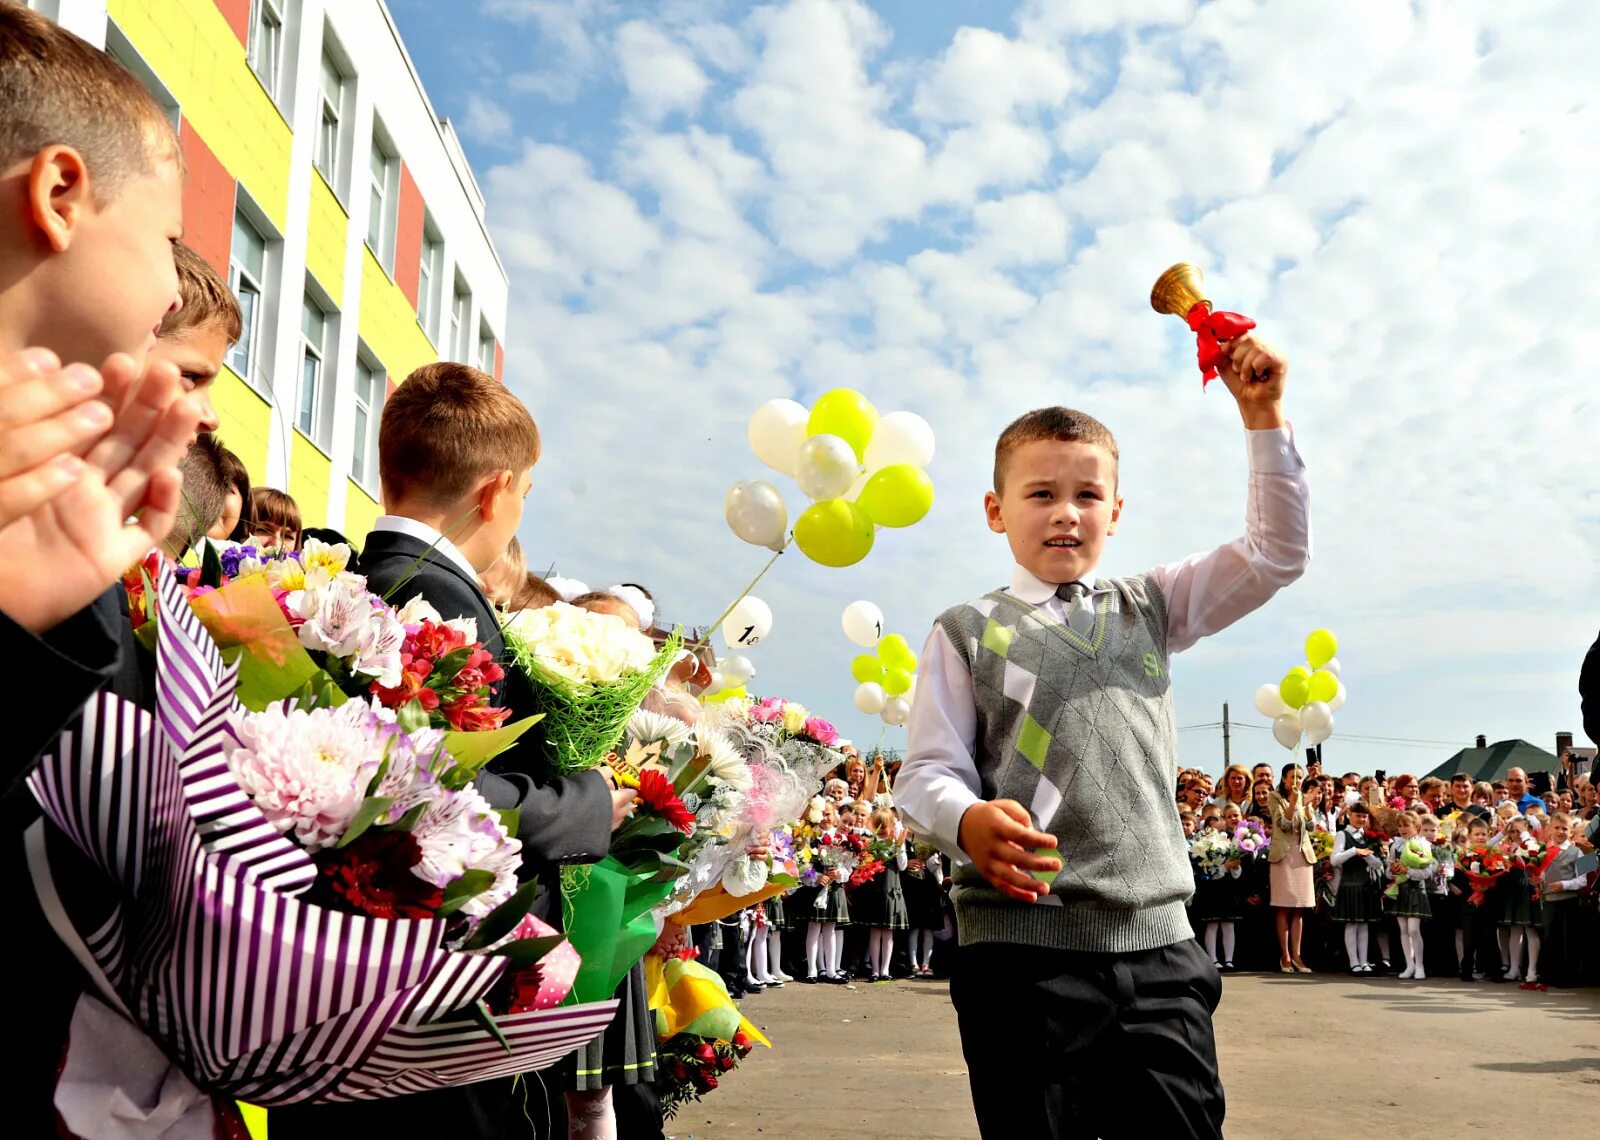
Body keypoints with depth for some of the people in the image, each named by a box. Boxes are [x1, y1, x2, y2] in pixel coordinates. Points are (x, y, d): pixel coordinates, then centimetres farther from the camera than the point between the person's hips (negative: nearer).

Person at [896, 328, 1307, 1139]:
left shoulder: (1151, 608, 15)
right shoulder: (967, 633, 4)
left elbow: (1277, 554, 12)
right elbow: (927, 772, -1)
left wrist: (1263, 417, 4)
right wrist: (969, 821, -24)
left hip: (1158, 947, 3)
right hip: (1024, 948, -3)